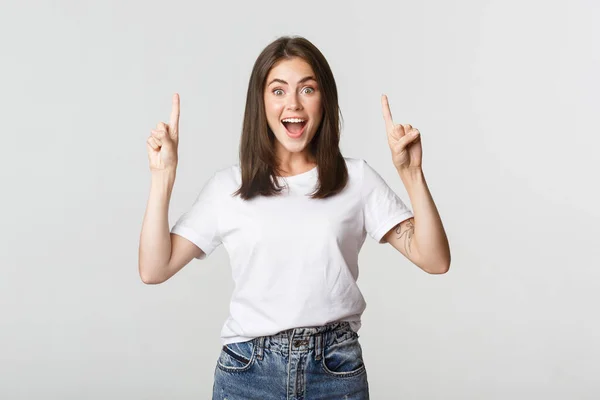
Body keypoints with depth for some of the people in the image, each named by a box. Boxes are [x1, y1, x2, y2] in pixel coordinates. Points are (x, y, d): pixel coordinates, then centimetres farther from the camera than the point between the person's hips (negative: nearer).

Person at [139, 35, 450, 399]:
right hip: (247, 370, 0)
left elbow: (435, 260, -5)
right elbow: (154, 269, -3)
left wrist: (411, 173, -15)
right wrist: (164, 175, -9)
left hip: (336, 370, 0)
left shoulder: (357, 179, 1)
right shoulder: (228, 186, 2)